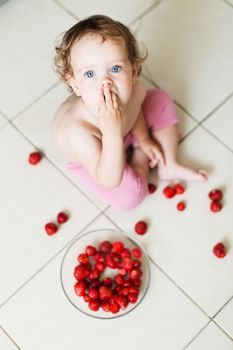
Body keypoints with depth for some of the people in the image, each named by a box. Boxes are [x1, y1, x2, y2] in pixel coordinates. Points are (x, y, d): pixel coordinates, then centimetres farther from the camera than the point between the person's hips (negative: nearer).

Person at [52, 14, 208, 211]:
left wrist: (143, 138, 1)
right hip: (92, 157, -5)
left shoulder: (134, 90, -31)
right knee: (128, 197, -19)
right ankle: (141, 159, 15)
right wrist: (112, 134, -54)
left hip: (125, 131, 5)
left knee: (161, 101, 0)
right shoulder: (79, 131, -47)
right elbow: (109, 181, -41)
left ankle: (169, 166, 17)